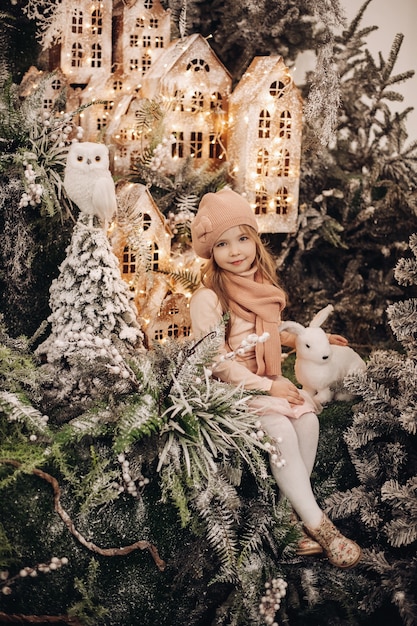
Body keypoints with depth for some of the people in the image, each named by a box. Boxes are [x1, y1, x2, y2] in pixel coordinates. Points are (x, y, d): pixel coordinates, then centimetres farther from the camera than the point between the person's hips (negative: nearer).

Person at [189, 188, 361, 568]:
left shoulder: (263, 285, 9)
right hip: (229, 389, -6)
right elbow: (217, 363, -17)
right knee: (281, 430, -27)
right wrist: (268, 387, -19)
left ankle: (293, 513, -14)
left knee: (308, 417, -21)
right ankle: (317, 523, -19)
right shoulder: (207, 299, -14)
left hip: (270, 382, 6)